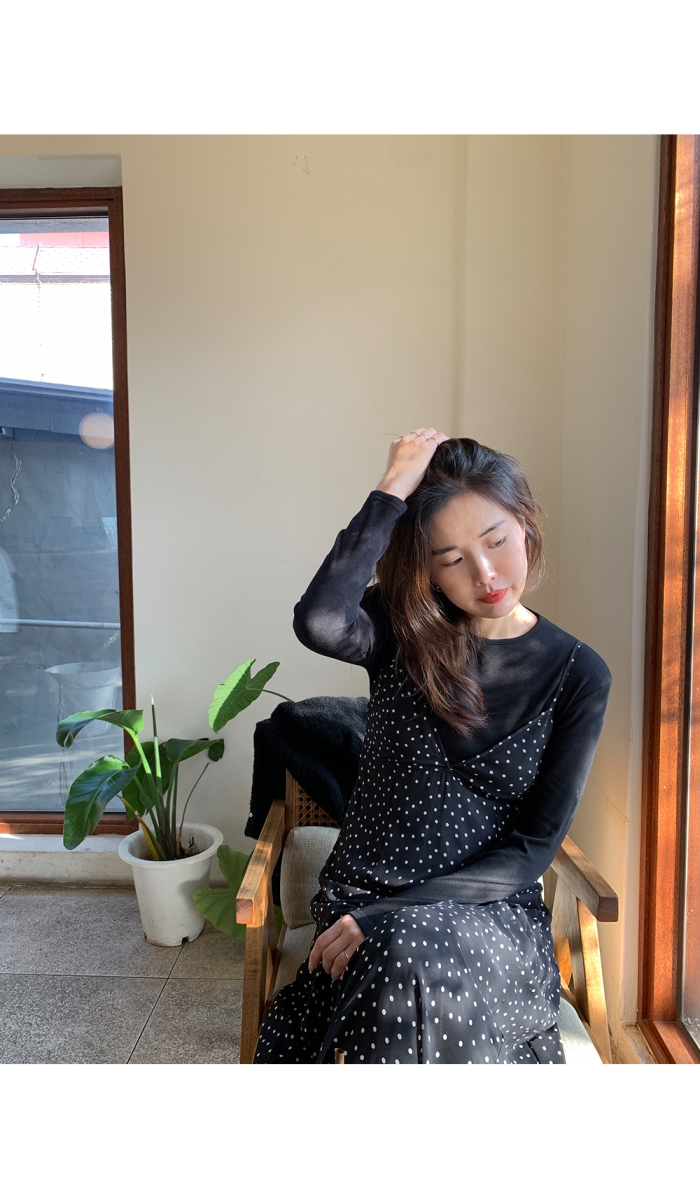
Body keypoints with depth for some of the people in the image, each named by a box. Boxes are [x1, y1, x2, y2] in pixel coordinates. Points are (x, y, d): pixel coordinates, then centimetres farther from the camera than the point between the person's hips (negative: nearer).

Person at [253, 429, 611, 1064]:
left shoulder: (578, 674, -3)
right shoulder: (402, 630, -2)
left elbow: (535, 845, -5)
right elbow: (319, 623, -27)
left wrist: (395, 914, -15)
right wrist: (391, 491, -20)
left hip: (491, 911, 0)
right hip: (363, 898, 1)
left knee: (414, 956, -33)